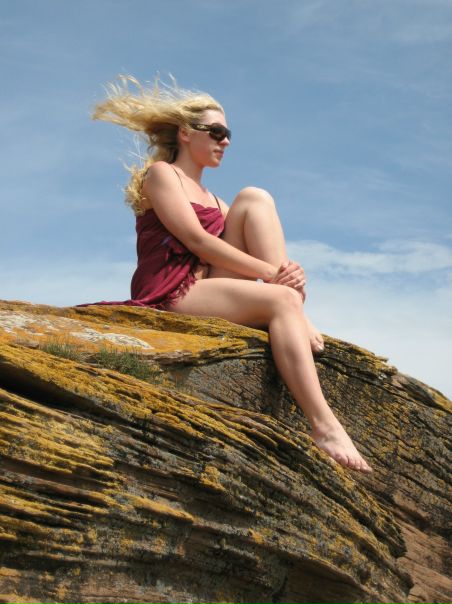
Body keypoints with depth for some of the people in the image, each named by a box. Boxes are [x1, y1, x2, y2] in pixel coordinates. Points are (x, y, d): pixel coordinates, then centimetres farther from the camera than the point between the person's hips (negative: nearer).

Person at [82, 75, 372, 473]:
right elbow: (196, 240, -12)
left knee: (255, 199, -7)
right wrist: (271, 272, -17)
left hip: (208, 286, 7)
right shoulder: (160, 173, 3)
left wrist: (288, 273, -13)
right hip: (171, 293, -7)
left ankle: (297, 320, -19)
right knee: (283, 300, -28)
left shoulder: (211, 198, 27)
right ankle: (323, 426, -41)